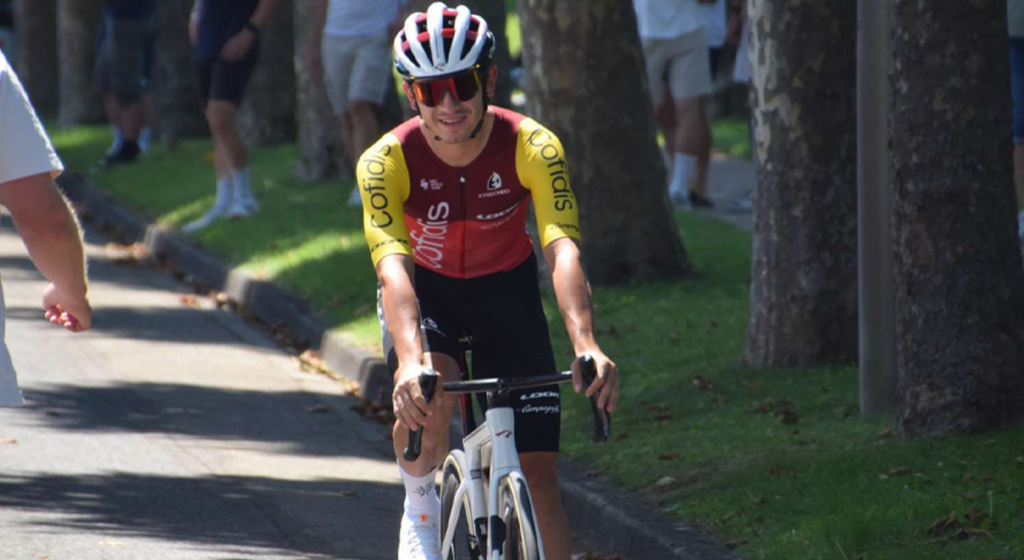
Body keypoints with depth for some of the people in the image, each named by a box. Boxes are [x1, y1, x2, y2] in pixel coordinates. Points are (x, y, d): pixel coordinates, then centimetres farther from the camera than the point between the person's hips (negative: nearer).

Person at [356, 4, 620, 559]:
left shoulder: (532, 147, -27)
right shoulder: (386, 161, -28)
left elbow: (563, 249, -39)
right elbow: (394, 268, -40)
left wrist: (586, 345, -55)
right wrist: (411, 360, -58)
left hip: (506, 289, 1)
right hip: (425, 290, -1)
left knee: (537, 475, -8)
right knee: (425, 395, -34)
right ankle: (420, 508, -6)